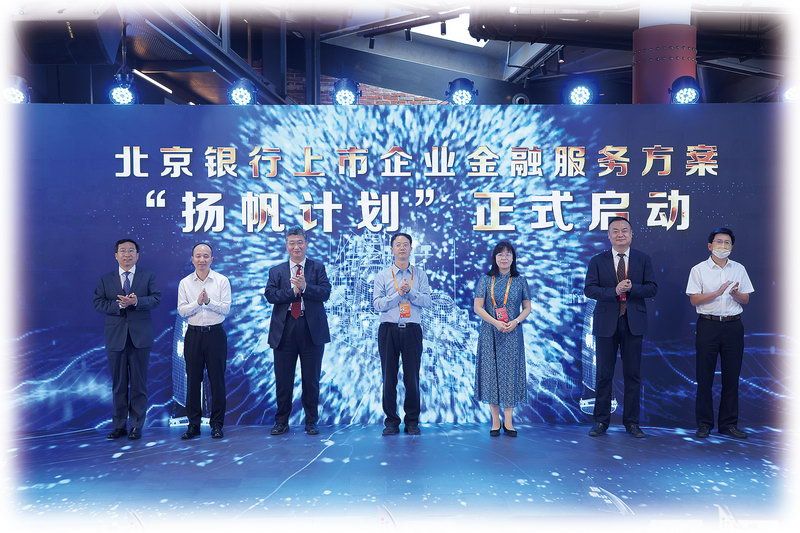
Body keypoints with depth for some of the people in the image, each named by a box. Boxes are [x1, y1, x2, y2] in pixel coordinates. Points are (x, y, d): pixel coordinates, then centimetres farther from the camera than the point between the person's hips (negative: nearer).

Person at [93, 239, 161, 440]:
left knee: (139, 383, 3)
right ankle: (119, 425, 16)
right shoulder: (105, 279, 9)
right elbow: (98, 303, 0)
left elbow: (156, 299, -5)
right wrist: (119, 305, -15)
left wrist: (136, 301, -21)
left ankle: (136, 426, 11)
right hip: (116, 337, 1)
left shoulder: (148, 277, 6)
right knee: (118, 384, 8)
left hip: (140, 337, -1)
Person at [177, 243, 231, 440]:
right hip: (193, 334, 2)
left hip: (215, 333, -1)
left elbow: (226, 308, -5)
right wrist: (197, 302, -17)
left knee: (217, 379, 2)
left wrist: (209, 301, -20)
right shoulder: (185, 283, 5)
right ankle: (193, 424, 15)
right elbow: (181, 310, -2)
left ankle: (217, 424, 11)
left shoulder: (222, 281, 1)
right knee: (193, 380, 6)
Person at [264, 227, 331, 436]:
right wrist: (292, 291, -16)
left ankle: (311, 422, 18)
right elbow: (270, 295, -4)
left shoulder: (318, 267, 7)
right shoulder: (276, 271, 11)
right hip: (284, 329, 1)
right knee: (283, 380, 6)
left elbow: (325, 293, -6)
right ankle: (281, 422, 18)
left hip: (311, 330, -1)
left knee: (311, 379, 6)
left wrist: (304, 287, -21)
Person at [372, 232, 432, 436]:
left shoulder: (420, 274, 9)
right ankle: (391, 421, 13)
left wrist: (410, 292, -15)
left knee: (412, 377, 3)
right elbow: (377, 304, -4)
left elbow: (427, 301, -2)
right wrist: (398, 294, -12)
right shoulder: (382, 276, 7)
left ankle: (412, 421, 13)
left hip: (412, 329, 0)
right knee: (389, 377, 4)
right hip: (388, 329, 0)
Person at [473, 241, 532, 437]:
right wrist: (495, 322, -13)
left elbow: (527, 307, 8)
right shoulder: (485, 280, 3)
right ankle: (495, 421, 8)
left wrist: (516, 321, -11)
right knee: (490, 372, 0)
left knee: (510, 372, 0)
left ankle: (508, 420, 7)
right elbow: (477, 307, -1)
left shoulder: (520, 281, 5)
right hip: (490, 333, 0)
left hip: (512, 333, 0)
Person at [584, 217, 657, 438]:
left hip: (633, 323, 1)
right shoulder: (597, 261, 4)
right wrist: (614, 291, -19)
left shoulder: (643, 259, 7)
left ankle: (631, 422, 15)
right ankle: (601, 421, 12)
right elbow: (589, 289, -6)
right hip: (606, 323, -1)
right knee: (604, 374, 4)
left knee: (633, 374, 5)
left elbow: (652, 288, 0)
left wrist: (631, 288, -17)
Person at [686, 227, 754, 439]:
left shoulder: (739, 269, 10)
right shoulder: (699, 270, 1)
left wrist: (736, 293, -10)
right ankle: (704, 424, 9)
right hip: (708, 325, -3)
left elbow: (746, 300, 11)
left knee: (731, 376, 6)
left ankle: (729, 424, 15)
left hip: (733, 326, 3)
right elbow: (694, 299, -6)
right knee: (705, 376, 1)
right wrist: (718, 292, -17)